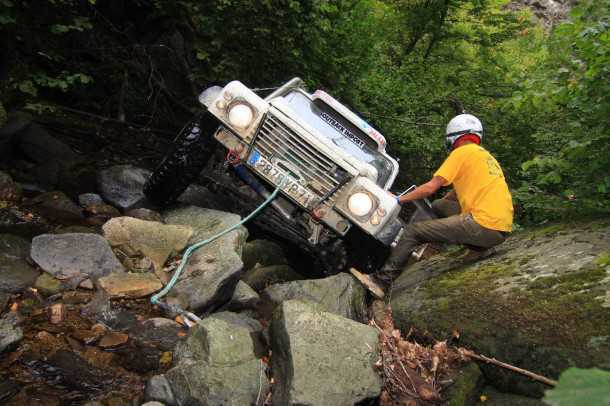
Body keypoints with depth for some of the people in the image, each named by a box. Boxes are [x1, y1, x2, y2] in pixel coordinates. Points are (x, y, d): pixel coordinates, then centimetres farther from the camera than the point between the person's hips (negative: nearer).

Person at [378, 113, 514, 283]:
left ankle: (384, 277, -3)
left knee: (412, 231, -6)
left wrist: (399, 200, 5)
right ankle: (479, 246, 15)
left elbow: (431, 187, -6)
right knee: (439, 205, 23)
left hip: (485, 225, -9)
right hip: (503, 228, 9)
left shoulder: (462, 151, -2)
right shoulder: (485, 155, 24)